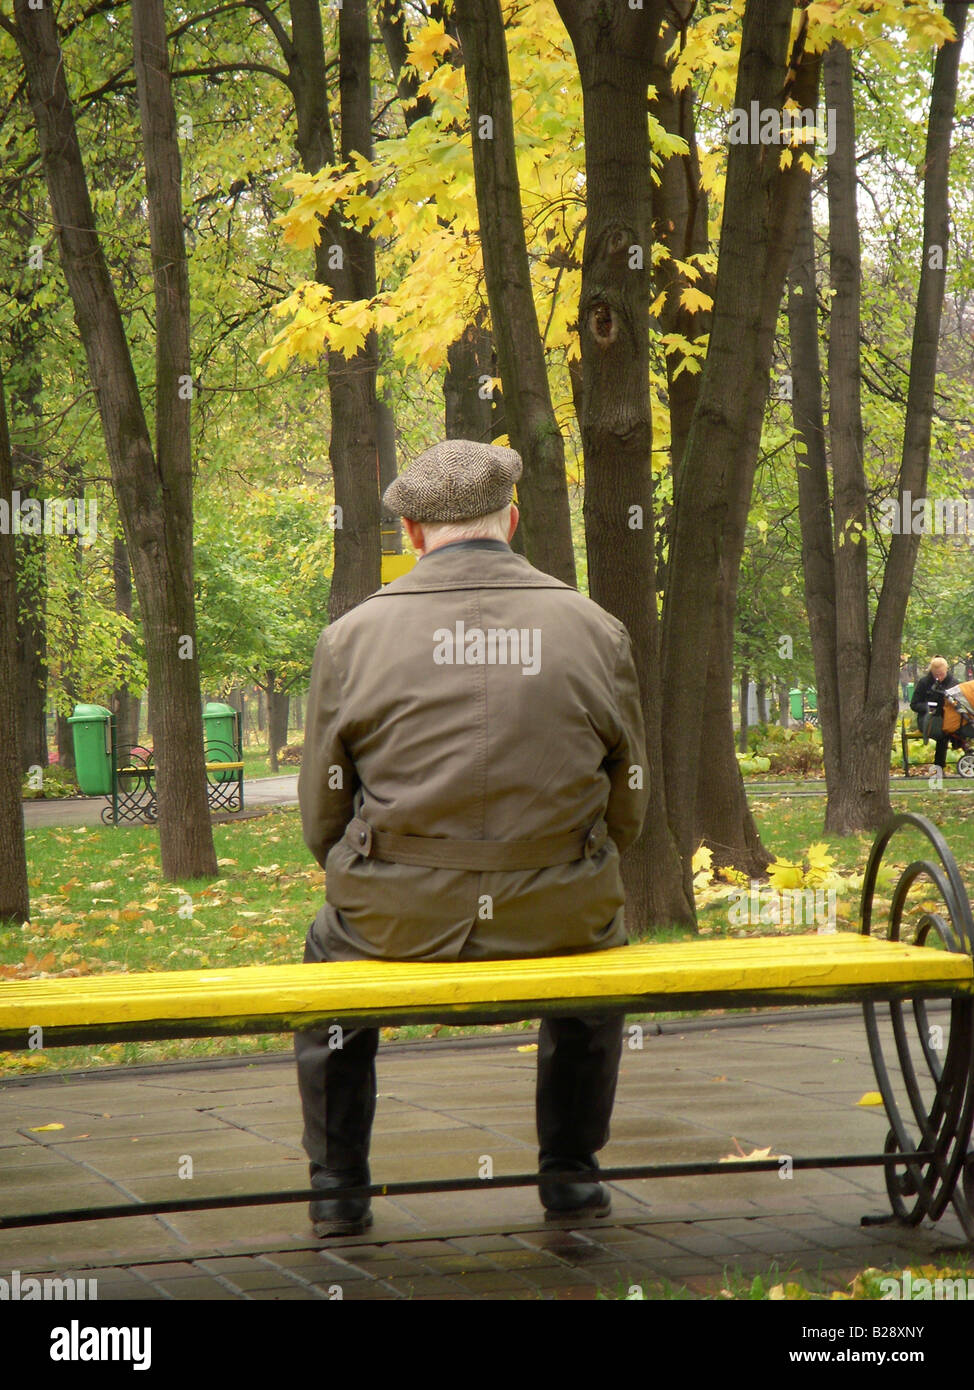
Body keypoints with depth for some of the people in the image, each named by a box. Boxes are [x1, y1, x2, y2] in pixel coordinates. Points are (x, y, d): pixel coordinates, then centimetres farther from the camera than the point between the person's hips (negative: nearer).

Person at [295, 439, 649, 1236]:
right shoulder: (596, 630, -2)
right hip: (557, 915, 1)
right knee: (598, 939, 36)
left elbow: (322, 817, 2)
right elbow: (627, 809, 6)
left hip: (401, 919, 0)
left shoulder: (353, 636, -4)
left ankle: (339, 1189, 31)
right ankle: (571, 1174, 33)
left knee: (331, 950, 34)